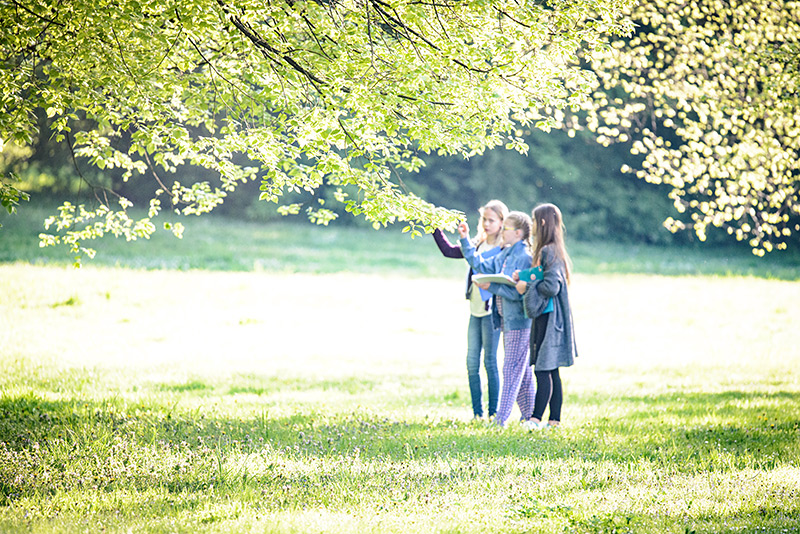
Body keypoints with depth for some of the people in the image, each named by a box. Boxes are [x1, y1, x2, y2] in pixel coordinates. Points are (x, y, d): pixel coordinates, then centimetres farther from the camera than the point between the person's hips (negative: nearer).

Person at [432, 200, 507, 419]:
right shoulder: (477, 245, 12)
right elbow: (449, 251, 17)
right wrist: (435, 227, 12)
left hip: (492, 310, -7)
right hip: (475, 310, 7)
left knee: (490, 362, -3)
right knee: (472, 363, 7)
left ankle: (493, 413, 5)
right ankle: (477, 413, 13)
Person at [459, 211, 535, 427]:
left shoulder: (524, 257, -16)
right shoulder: (505, 255, 13)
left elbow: (518, 291, -23)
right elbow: (482, 266, 23)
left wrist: (492, 287, -18)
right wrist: (465, 240, 20)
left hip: (519, 321, -10)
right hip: (507, 320, 10)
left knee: (512, 368, -8)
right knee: (521, 370, 14)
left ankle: (501, 419, -9)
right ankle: (528, 415, 21)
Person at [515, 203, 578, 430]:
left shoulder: (548, 252, -15)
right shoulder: (551, 250, 16)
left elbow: (551, 286, -22)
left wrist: (528, 286, -10)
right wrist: (523, 278, 10)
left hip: (549, 318, -10)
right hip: (547, 317, 10)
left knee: (543, 369, -9)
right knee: (551, 371, 10)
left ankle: (536, 419, -9)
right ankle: (555, 419, 11)